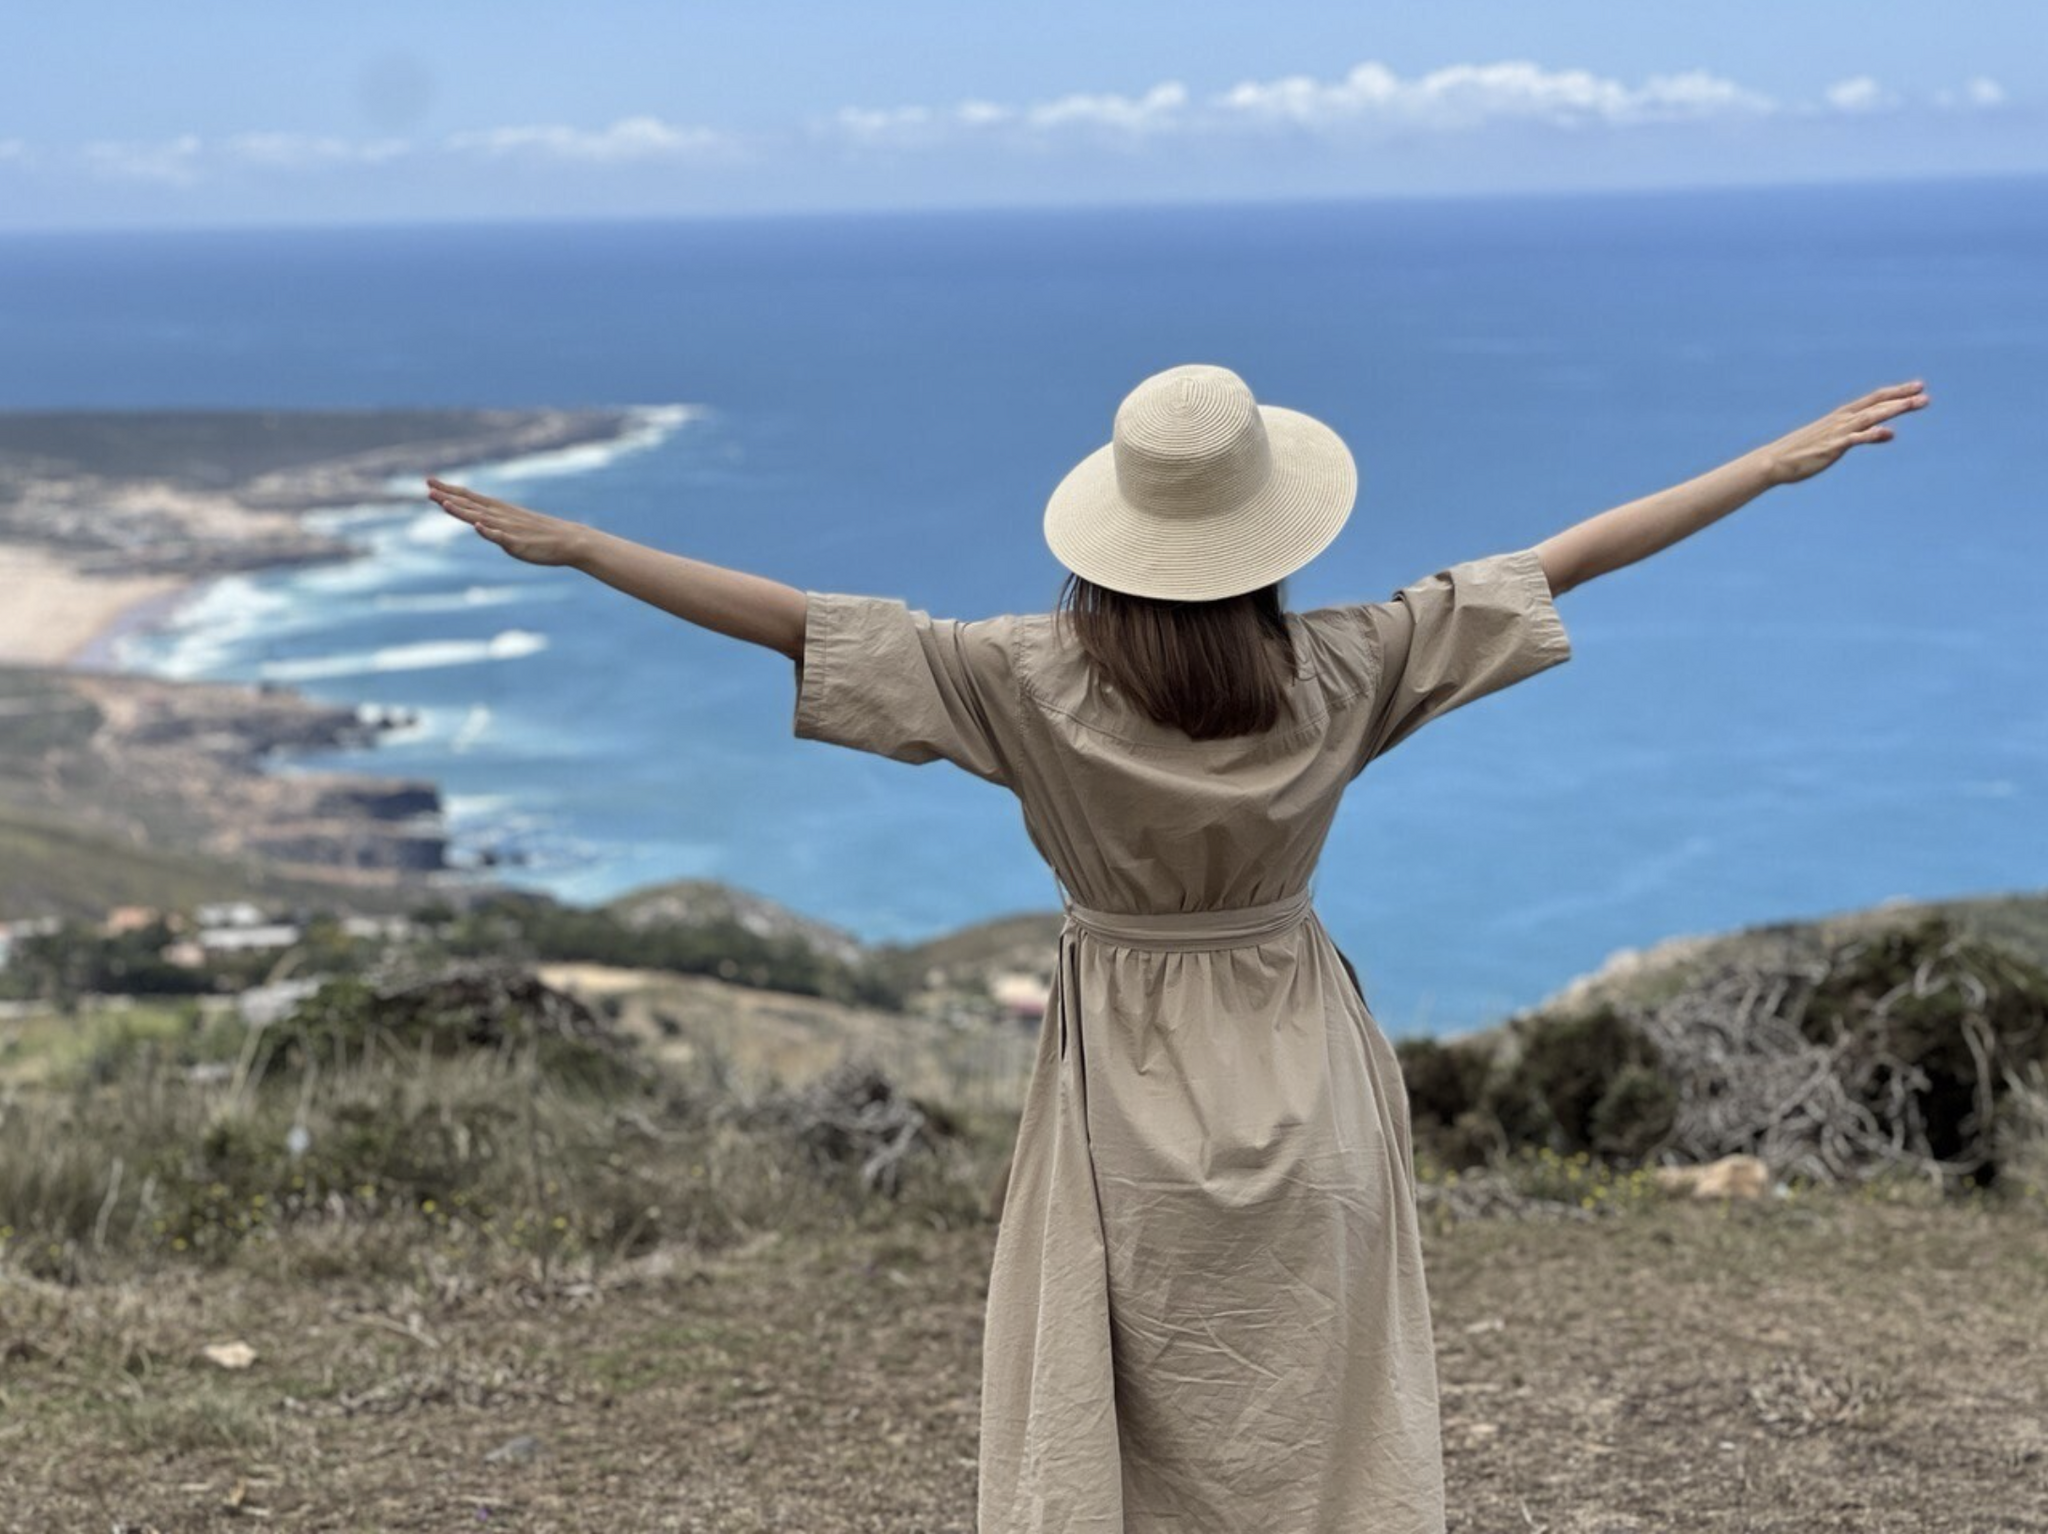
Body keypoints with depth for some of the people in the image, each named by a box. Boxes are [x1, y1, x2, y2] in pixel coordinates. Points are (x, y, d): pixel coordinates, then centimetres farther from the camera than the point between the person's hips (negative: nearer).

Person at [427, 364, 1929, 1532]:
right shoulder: (1343, 672, -12)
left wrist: (572, 543, -8)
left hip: (1125, 1085, -1)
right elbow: (1559, 563, -5)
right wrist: (1781, 461, 4)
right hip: (1304, 1089, 1)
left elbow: (799, 621, -15)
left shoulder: (1040, 680, -15)